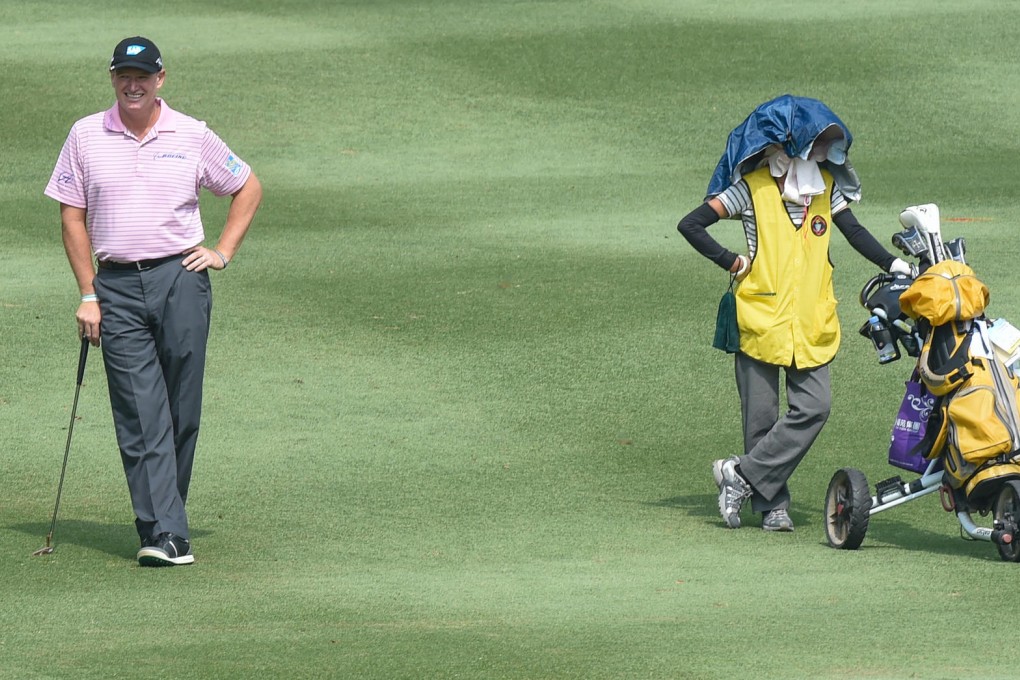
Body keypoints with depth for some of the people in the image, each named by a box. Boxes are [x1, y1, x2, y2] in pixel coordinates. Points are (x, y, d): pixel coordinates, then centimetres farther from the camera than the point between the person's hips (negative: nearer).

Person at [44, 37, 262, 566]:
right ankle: (165, 536, -14)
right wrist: (88, 295, 2)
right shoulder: (86, 136, 6)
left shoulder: (192, 137, 6)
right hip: (117, 288, 0)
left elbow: (248, 188, 18)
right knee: (141, 418, -8)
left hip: (181, 279, 0)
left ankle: (164, 518, 16)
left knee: (181, 414, 2)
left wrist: (223, 252, 7)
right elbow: (72, 215, 9)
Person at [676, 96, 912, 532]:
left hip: (811, 324, 4)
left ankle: (742, 475, -4)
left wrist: (894, 265, 3)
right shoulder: (753, 187, -5)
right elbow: (690, 226, -3)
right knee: (762, 417, -1)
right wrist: (732, 262, -8)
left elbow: (854, 232, 16)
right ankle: (773, 506, 10)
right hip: (760, 317, -4)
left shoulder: (825, 185, 8)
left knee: (813, 408, -10)